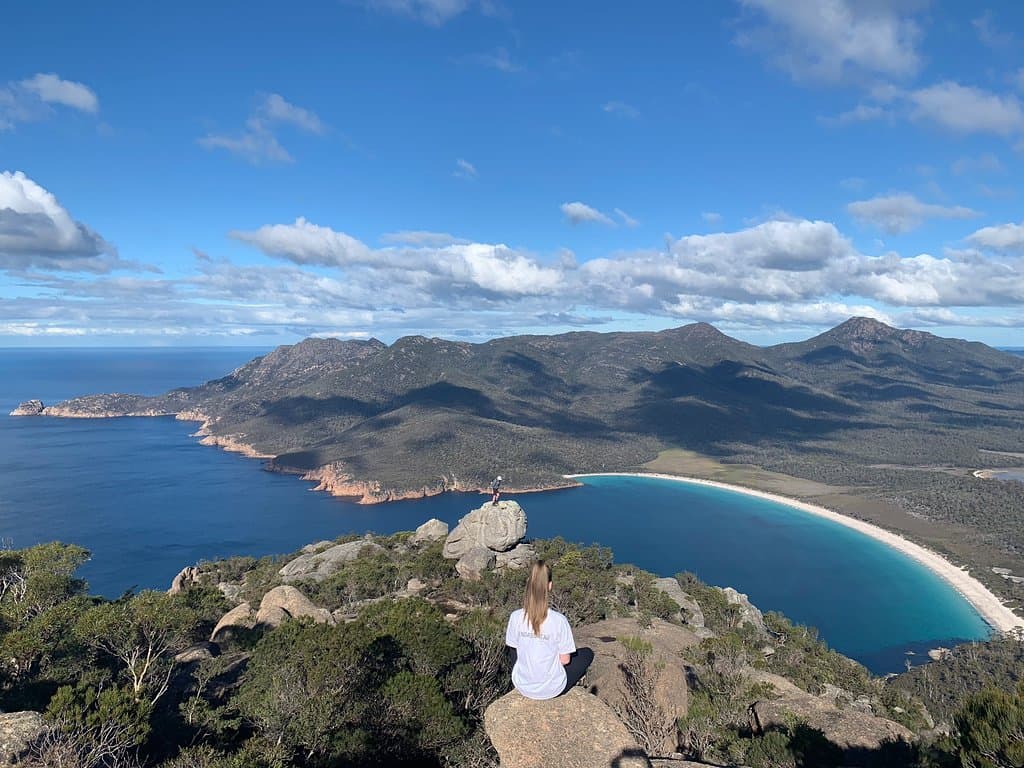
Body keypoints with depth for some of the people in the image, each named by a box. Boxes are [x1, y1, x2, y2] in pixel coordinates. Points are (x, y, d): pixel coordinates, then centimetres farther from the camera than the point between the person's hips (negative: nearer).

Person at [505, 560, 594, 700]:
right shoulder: (559, 620, -24)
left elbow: (513, 650, -1)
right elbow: (565, 660, -13)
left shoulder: (516, 617, -17)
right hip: (552, 689, -3)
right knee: (587, 653, 18)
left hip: (522, 686, 3)